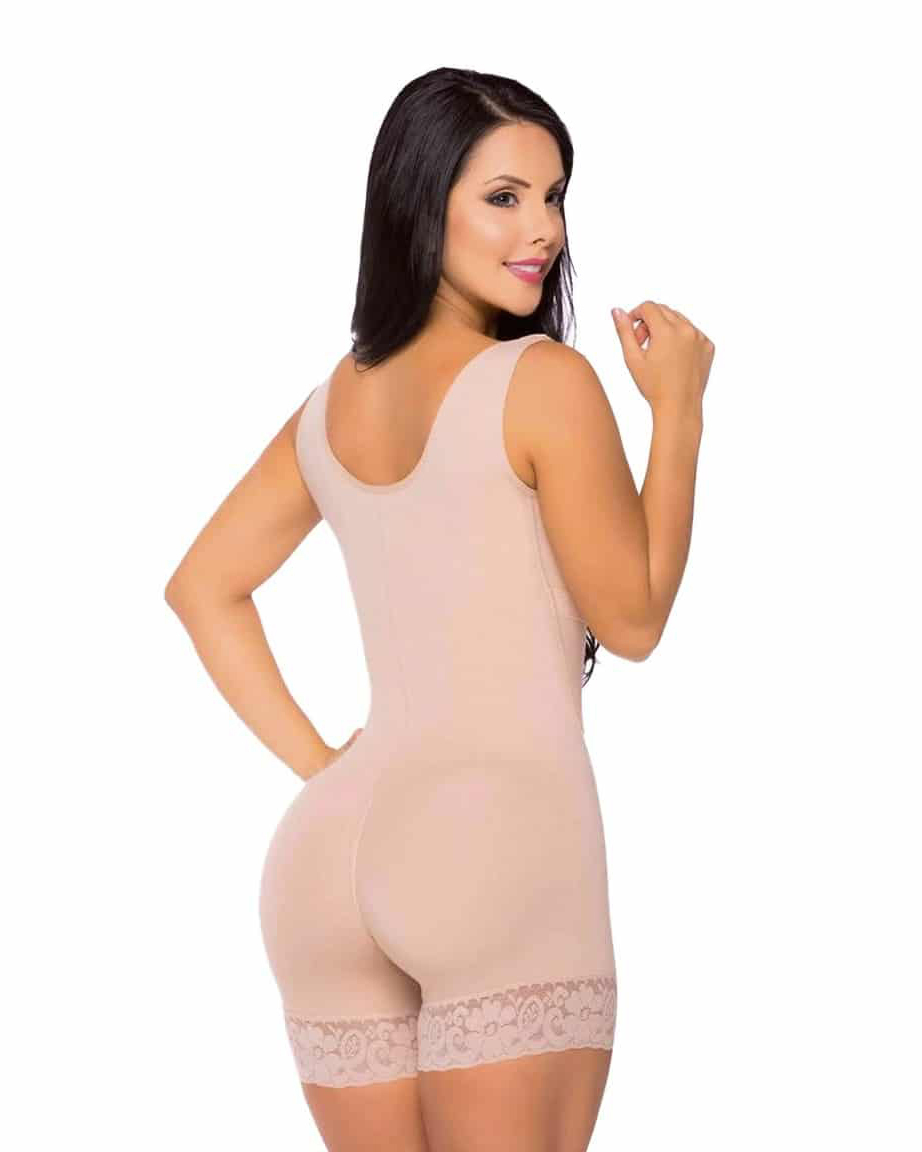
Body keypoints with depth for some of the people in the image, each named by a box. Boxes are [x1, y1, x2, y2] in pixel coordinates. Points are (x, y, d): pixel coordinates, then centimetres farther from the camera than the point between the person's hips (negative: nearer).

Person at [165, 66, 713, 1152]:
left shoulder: (333, 401, 13)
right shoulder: (546, 382, -7)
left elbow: (202, 586, 21)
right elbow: (633, 619, -1)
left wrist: (312, 758, 16)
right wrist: (678, 408, 5)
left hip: (333, 843, 7)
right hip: (504, 842, -7)